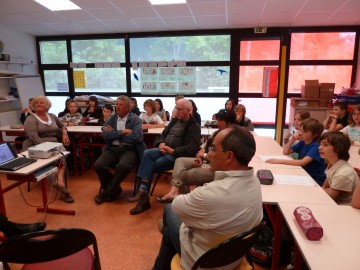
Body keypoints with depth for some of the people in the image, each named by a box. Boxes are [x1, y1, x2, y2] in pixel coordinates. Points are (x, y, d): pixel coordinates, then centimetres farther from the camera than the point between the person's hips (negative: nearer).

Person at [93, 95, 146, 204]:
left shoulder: (135, 119, 4)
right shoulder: (111, 119, 14)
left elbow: (138, 137, -12)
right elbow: (105, 135, -1)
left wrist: (115, 134, -6)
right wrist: (122, 132, -8)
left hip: (129, 149, -3)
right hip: (112, 148, 4)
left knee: (123, 166, -34)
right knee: (98, 165, -23)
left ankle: (107, 192, -8)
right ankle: (115, 189, 3)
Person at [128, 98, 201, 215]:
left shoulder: (194, 126, -5)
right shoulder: (174, 120, 18)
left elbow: (193, 148, -16)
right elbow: (163, 134, 19)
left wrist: (173, 151, -21)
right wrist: (161, 144, -5)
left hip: (177, 155, -6)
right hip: (164, 150, 6)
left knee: (149, 165, -22)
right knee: (147, 153, -24)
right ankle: (143, 192, -28)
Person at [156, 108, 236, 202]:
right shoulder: (217, 133, 10)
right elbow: (204, 145, 16)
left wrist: (203, 155, -12)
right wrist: (199, 157, -5)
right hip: (204, 161, 10)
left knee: (182, 176, -7)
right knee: (180, 161, -2)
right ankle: (174, 191, -17)